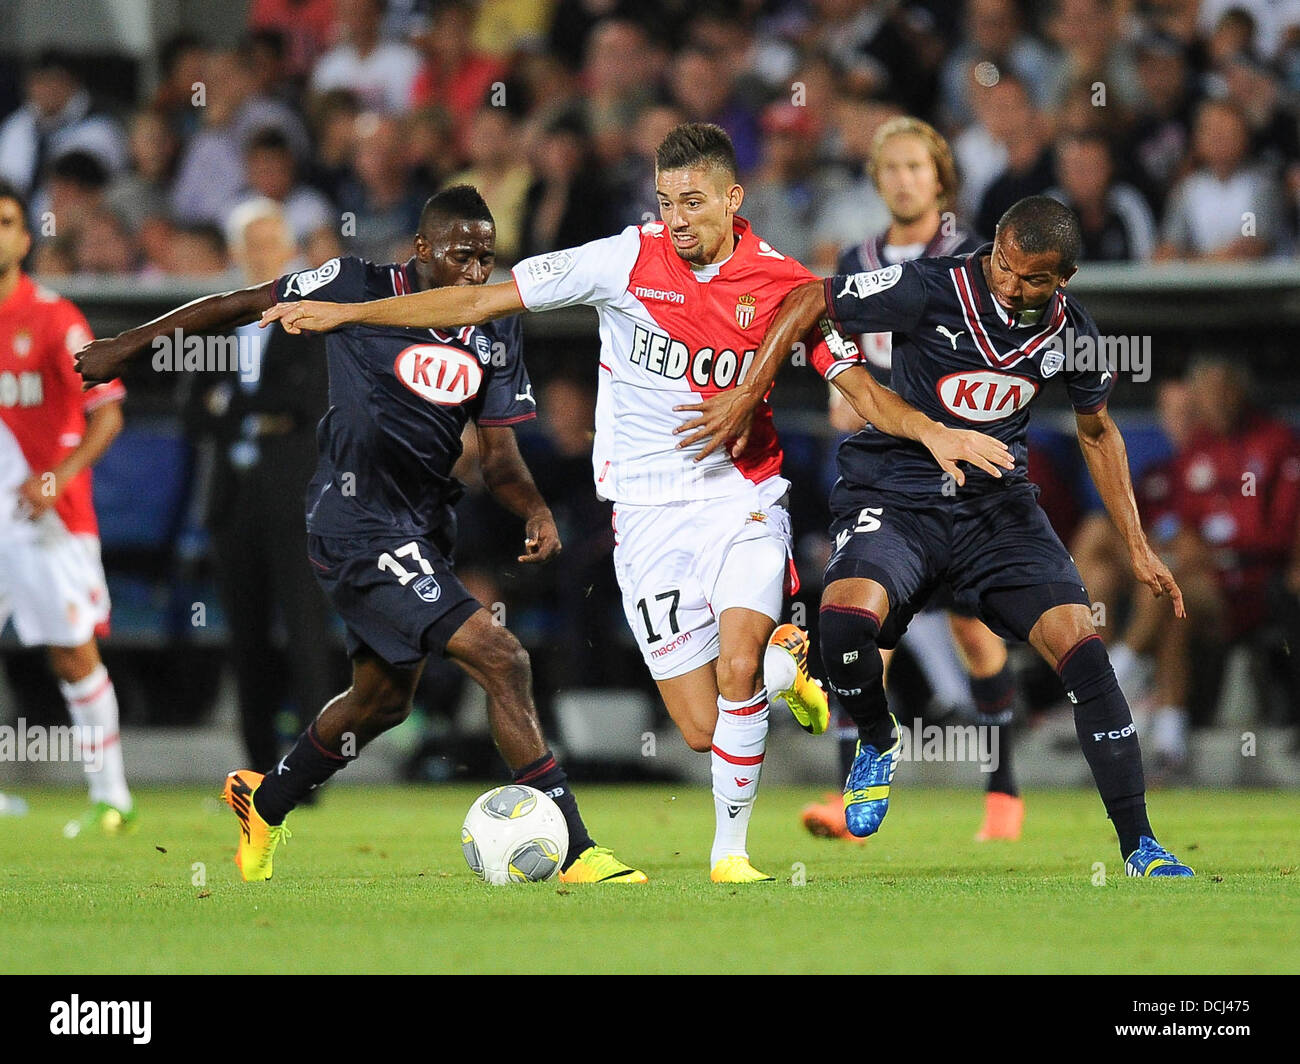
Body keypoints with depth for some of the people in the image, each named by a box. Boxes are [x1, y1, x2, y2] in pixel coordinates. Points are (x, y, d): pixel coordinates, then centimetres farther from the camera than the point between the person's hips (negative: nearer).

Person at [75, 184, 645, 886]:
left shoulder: (494, 333, 6)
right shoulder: (357, 289, -9)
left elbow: (499, 459, 8)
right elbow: (240, 307, 3)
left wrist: (535, 510, -14)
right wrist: (128, 345, 10)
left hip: (422, 530, 8)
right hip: (358, 527, -8)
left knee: (383, 697, 24)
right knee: (501, 660, -19)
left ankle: (264, 805, 50)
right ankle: (573, 852, -18)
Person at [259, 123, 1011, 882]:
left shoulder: (780, 282, -5)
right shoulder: (626, 261, -7)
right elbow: (483, 302, -3)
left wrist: (934, 434, -10)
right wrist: (345, 313, -4)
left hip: (742, 498, 0)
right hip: (649, 514, 0)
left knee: (737, 664, -25)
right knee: (702, 729, -6)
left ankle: (731, 847, -5)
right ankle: (781, 659, 29)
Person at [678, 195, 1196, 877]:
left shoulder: (1069, 331, -3)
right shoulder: (932, 289, -18)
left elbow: (1097, 434, 15)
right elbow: (806, 303, -7)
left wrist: (1138, 547, 15)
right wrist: (746, 399, -11)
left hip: (997, 503, 3)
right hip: (894, 496, -3)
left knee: (1081, 647, -13)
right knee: (848, 619, -32)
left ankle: (1139, 847, -3)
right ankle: (877, 746, 2)